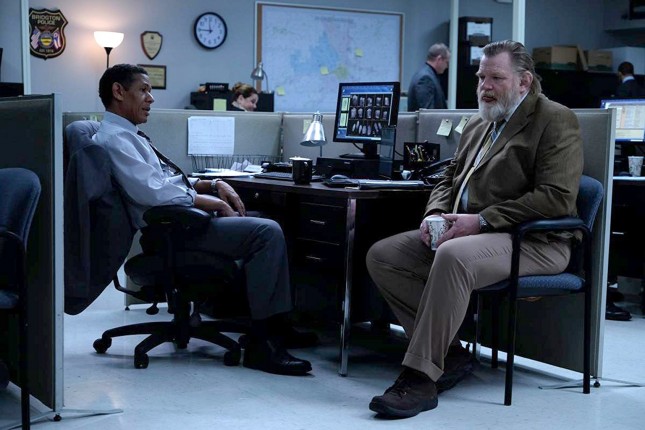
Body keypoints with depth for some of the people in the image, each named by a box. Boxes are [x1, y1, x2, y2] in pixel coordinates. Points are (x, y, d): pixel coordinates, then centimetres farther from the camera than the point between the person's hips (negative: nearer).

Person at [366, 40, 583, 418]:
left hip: (531, 241, -8)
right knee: (381, 256, -8)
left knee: (453, 257, -38)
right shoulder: (478, 125, 20)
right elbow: (449, 180, 25)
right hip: (463, 232, 9)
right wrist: (435, 215, 1)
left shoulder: (555, 121, -5)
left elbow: (557, 198, -17)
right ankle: (448, 352, -6)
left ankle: (421, 377, -30)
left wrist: (482, 221, -20)